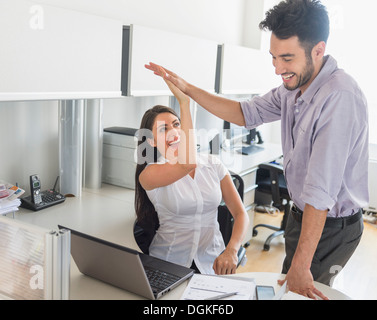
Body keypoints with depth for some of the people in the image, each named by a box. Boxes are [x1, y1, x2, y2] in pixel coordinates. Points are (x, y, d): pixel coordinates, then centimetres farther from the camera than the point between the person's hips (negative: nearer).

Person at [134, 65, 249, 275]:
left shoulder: (213, 165, 4)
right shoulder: (149, 175, -7)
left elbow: (240, 213, 2)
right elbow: (188, 163, -27)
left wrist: (231, 250, -17)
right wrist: (184, 101, -22)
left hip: (212, 264, 2)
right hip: (167, 265, -2)